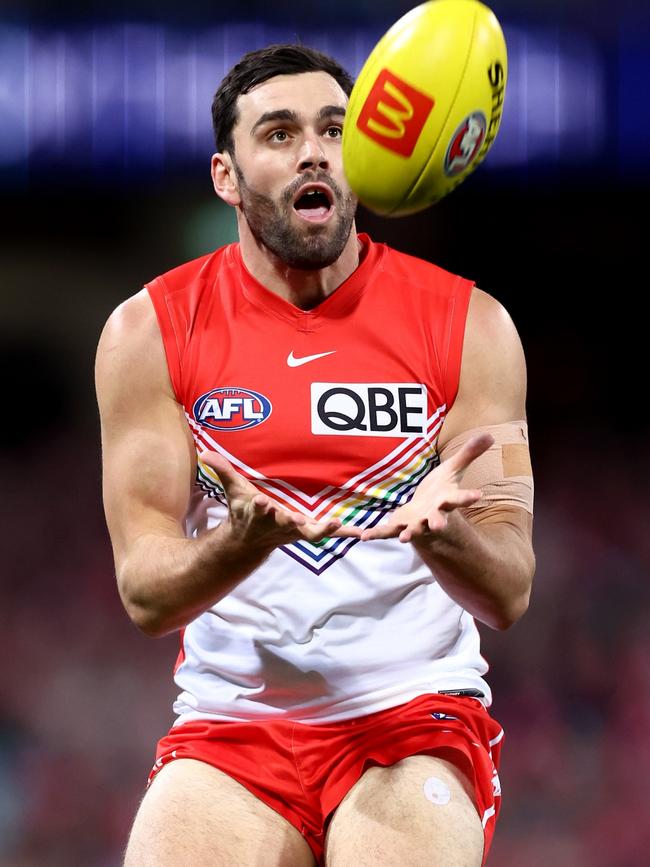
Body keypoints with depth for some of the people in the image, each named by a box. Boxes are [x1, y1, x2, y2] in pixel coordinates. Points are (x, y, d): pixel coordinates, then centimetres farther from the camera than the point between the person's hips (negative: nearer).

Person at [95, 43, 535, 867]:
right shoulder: (150, 330, 1)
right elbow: (145, 595, -4)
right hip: (229, 723, 1)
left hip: (416, 717, -1)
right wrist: (247, 538, -26)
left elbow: (508, 595, -3)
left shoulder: (467, 325, 1)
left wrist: (439, 528, -26)